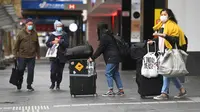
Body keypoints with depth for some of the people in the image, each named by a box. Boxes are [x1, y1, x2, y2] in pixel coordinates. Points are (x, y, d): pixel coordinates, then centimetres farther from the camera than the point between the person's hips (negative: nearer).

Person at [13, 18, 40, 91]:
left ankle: (29, 85, 15)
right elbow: (17, 44, 1)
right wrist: (15, 54, -1)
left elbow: (37, 45, 15)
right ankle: (19, 84, 27)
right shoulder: (21, 33, -2)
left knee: (31, 72, 2)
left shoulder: (35, 33, 7)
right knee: (21, 71, 6)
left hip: (32, 56, 2)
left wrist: (38, 54, 16)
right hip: (22, 56, -2)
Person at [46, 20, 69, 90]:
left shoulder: (64, 35, 6)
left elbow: (66, 44, -5)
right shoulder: (52, 35, 9)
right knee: (53, 71, -10)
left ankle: (58, 85, 19)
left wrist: (59, 41, -14)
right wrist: (52, 42, -13)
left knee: (60, 72, 3)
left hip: (62, 56, 0)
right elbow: (47, 44, 5)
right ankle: (53, 83, 13)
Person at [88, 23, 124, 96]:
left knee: (108, 73, -6)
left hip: (112, 58, -10)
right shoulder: (108, 35, 19)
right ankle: (121, 90, 14)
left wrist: (93, 58, -6)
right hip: (115, 57, 10)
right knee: (115, 74, 12)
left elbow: (100, 49, -12)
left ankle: (111, 91, -5)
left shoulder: (104, 37, -11)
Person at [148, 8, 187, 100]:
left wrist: (164, 35, -26)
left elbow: (175, 39, -16)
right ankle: (181, 90, 24)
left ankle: (164, 93, -1)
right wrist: (153, 41, 6)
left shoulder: (173, 26, -8)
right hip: (162, 52, 8)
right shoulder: (160, 26, 15)